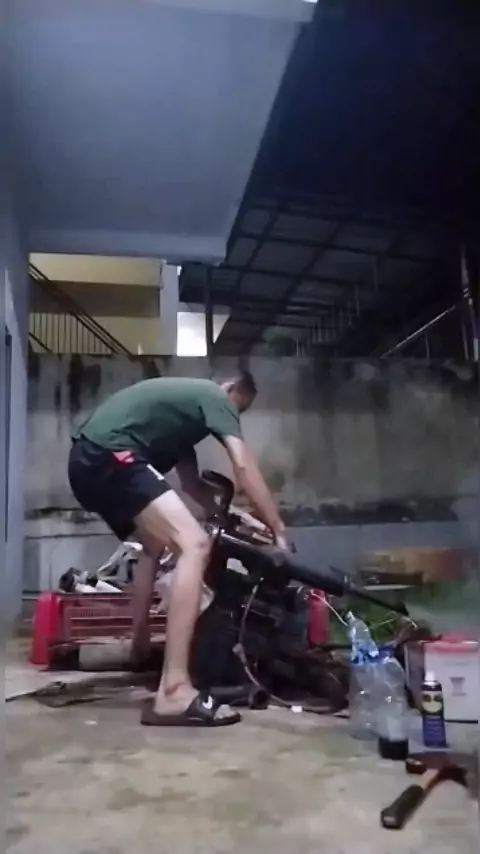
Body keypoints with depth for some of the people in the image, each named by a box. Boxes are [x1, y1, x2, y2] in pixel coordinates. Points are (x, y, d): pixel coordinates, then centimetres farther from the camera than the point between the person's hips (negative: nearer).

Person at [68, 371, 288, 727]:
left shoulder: (186, 401, 32)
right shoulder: (215, 398, 6)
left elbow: (191, 482, 31)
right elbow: (244, 466, -6)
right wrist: (279, 531, -1)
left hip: (86, 459, 11)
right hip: (111, 456, -11)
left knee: (154, 544, 28)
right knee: (195, 545, -18)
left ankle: (140, 648, 41)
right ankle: (174, 692, -22)